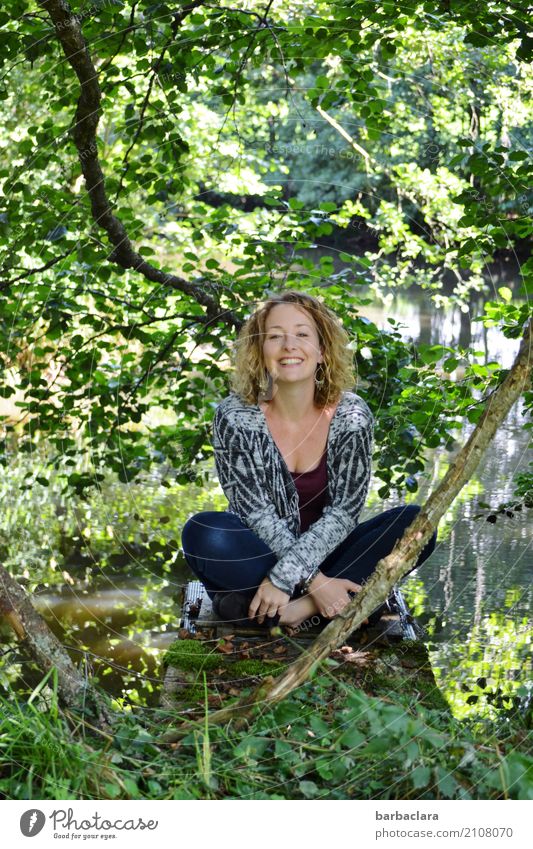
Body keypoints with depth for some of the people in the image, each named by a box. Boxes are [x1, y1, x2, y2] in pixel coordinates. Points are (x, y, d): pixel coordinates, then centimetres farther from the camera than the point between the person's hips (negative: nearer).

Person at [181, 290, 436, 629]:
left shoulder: (351, 414, -8)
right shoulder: (235, 416, -12)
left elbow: (344, 512, -14)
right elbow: (257, 514, -15)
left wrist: (282, 577, -26)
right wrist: (314, 582, -25)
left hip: (325, 555, 2)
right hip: (262, 555, -1)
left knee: (415, 522, -20)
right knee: (204, 533, -32)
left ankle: (300, 607, -28)